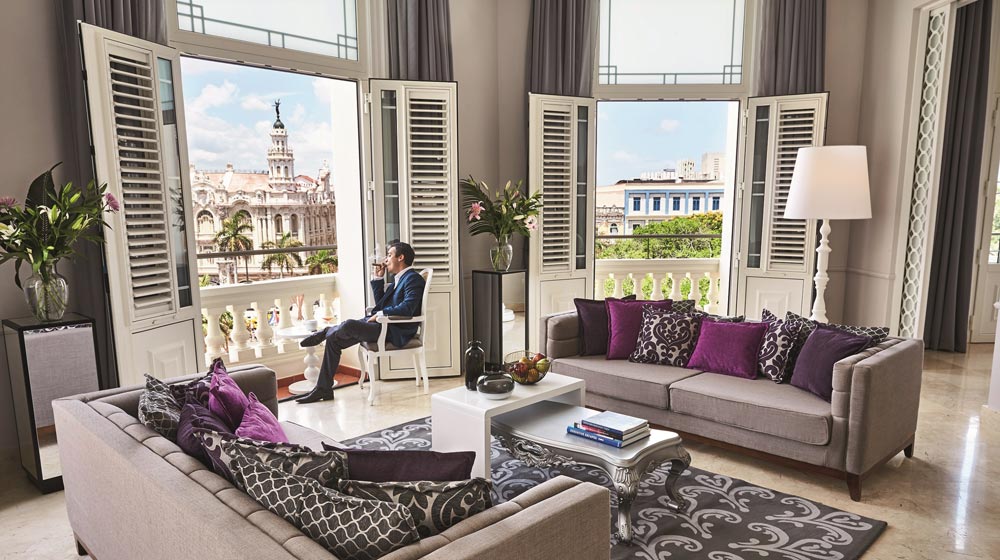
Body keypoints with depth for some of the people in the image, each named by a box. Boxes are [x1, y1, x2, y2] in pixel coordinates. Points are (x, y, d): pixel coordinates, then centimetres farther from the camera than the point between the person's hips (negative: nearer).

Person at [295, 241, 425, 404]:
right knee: (333, 340, 2)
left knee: (349, 325, -28)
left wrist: (381, 314, -16)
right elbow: (380, 303, 20)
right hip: (384, 325, 10)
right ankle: (323, 389, 7)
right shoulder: (398, 278, 21)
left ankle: (325, 332, 7)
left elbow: (407, 308, -23)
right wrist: (378, 278, 13)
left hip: (395, 331, -10)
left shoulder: (413, 278, -9)